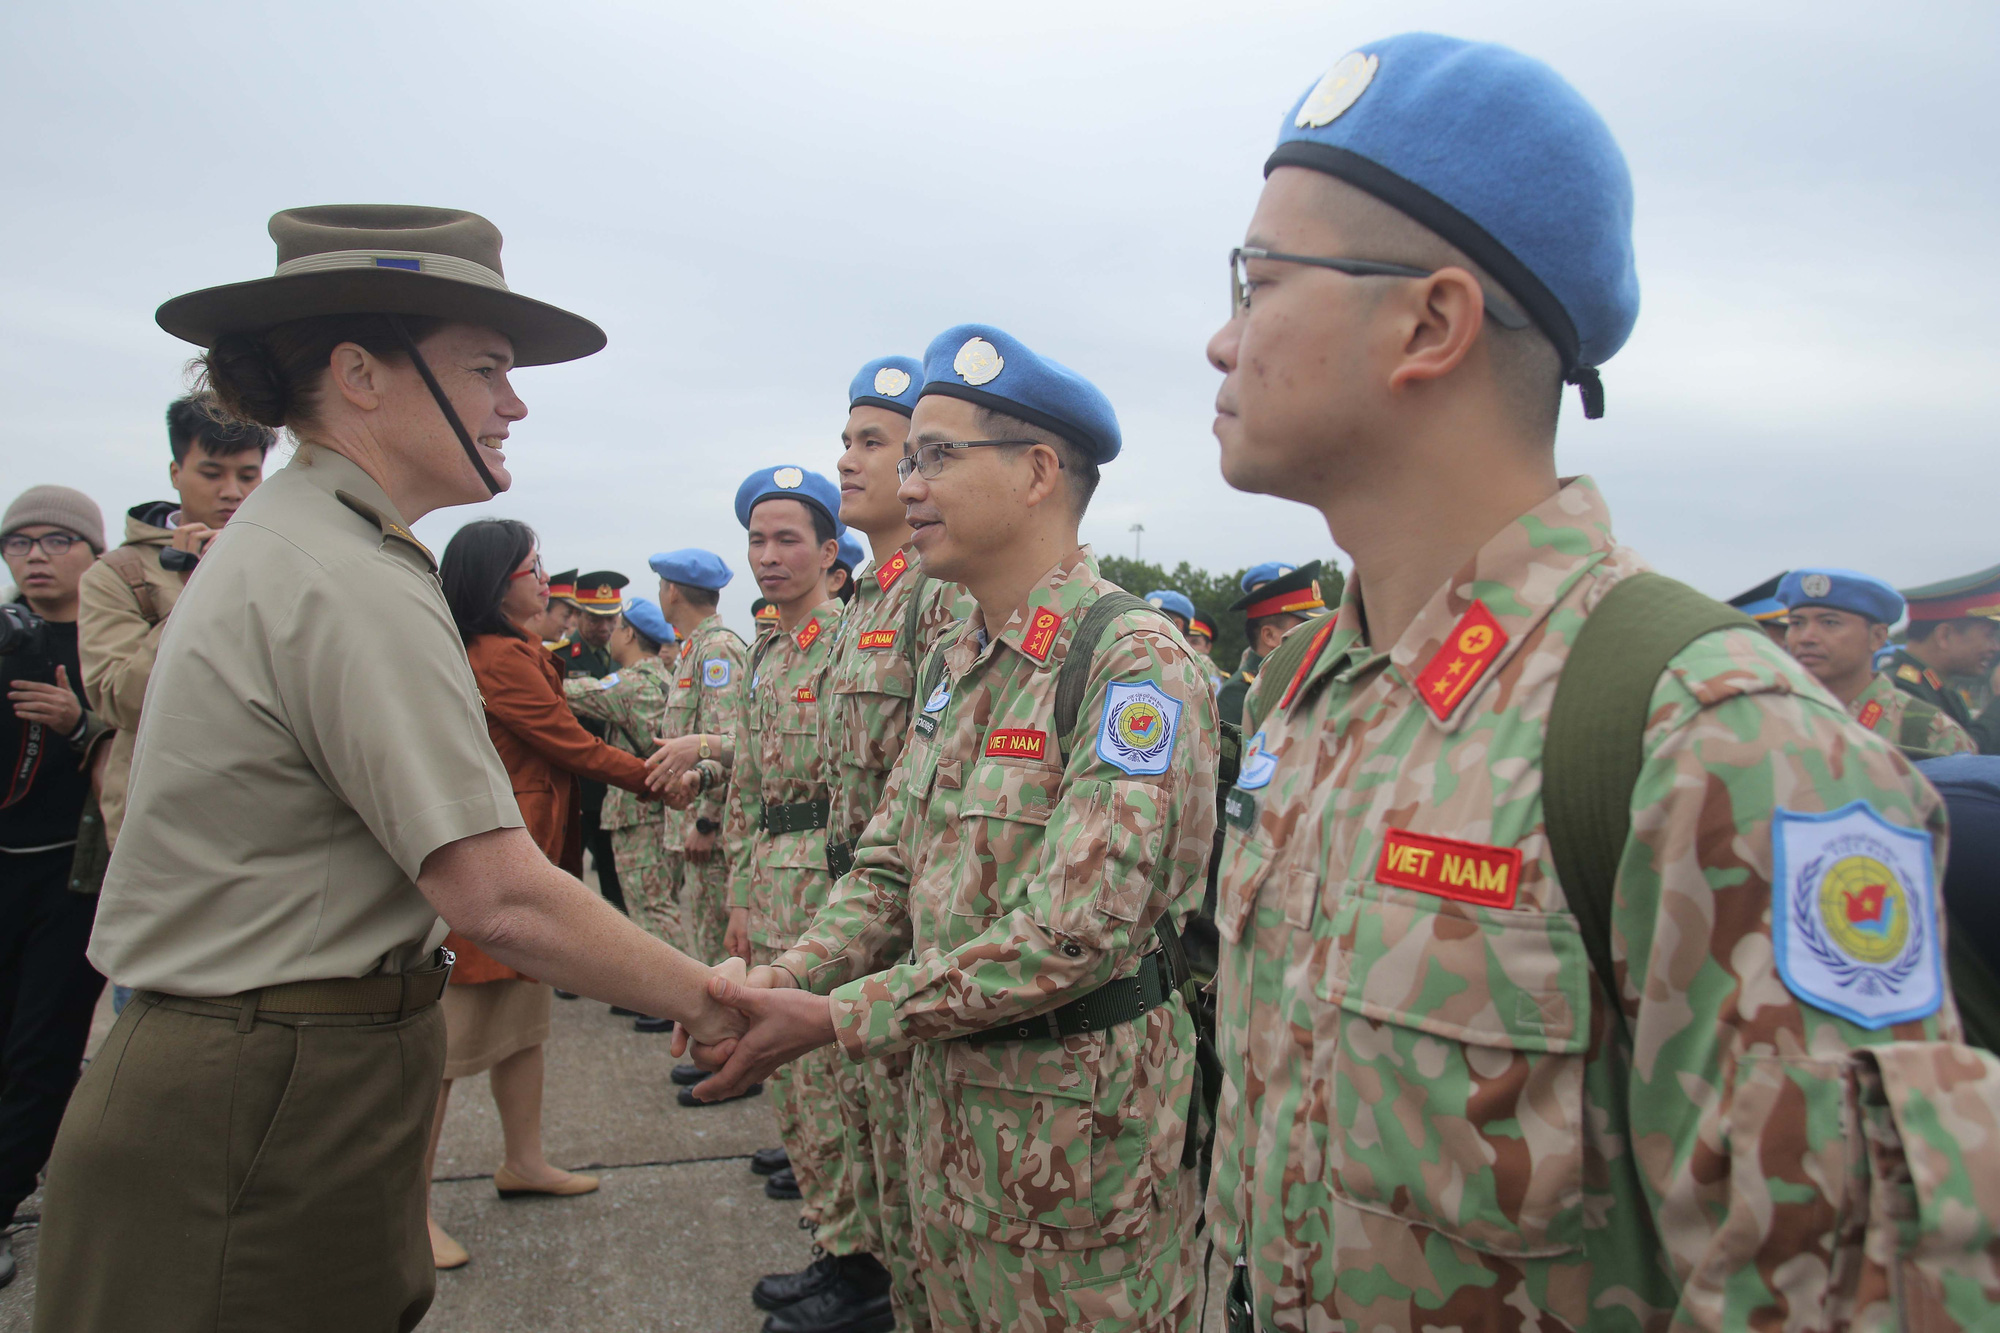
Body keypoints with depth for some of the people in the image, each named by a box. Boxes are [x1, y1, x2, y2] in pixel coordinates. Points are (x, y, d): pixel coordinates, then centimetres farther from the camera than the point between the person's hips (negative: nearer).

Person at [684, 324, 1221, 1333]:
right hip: (947, 1089, 7)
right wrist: (780, 981, -8)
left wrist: (836, 1019, -22)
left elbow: (1077, 930, -27)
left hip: (1080, 1116, -7)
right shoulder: (950, 663, 7)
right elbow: (890, 870, 10)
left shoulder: (1137, 663, -20)